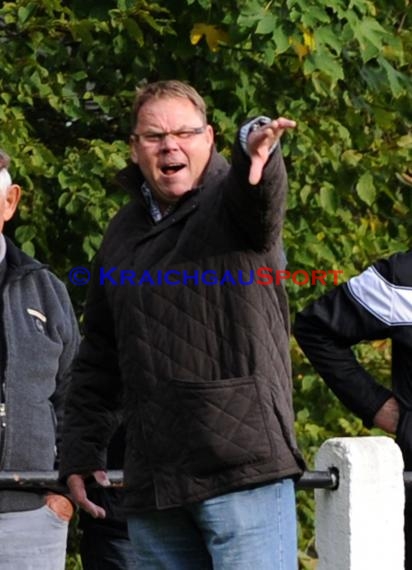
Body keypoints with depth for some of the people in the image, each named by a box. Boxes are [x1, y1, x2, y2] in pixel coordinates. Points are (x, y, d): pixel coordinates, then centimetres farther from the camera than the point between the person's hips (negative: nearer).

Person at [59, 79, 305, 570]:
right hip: (152, 482, 6)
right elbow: (98, 359, 24)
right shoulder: (123, 234, 18)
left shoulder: (232, 200, 0)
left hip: (244, 467, -6)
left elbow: (260, 199, -27)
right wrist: (80, 453, 19)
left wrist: (257, 152, -51)